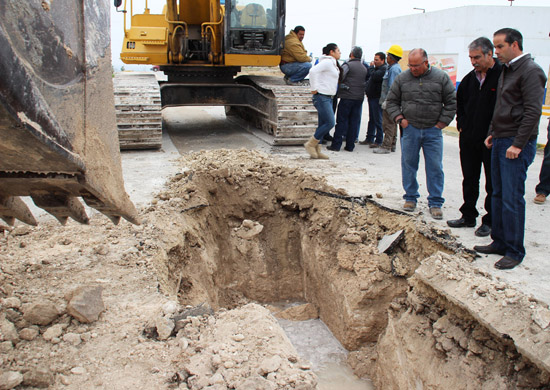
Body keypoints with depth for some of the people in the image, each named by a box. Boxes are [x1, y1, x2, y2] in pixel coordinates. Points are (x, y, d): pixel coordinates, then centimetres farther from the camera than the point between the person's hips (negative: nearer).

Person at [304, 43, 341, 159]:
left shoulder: (332, 63, 19)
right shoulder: (327, 62, -11)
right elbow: (313, 71, -24)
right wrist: (314, 88, -21)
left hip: (328, 97, 10)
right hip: (322, 97, -10)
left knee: (322, 124, 8)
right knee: (330, 122, -13)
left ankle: (316, 151, 10)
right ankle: (310, 144, -5)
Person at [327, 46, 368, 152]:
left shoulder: (347, 65, -7)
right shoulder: (364, 68, 13)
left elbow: (340, 77, -15)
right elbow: (365, 81, 14)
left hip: (347, 97, -5)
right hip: (360, 98, 5)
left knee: (341, 121, -2)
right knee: (354, 122, 7)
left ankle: (336, 144, -3)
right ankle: (350, 145, 10)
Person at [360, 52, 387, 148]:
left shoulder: (384, 69, -14)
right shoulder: (377, 68, 17)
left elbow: (374, 76, -27)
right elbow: (370, 78, 28)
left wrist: (371, 67, -10)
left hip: (377, 98, -10)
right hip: (372, 97, 10)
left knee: (378, 120, -4)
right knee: (372, 119, 15)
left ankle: (379, 141, 2)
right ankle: (370, 139, 23)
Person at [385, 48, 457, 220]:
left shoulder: (441, 77, -1)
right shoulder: (402, 78, 2)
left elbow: (451, 102, 5)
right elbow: (391, 101, 10)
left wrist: (442, 123, -1)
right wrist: (399, 118, -1)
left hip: (433, 130, -1)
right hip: (410, 129, 1)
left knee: (435, 167, 0)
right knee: (409, 165, 6)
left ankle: (435, 203, 9)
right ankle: (410, 198, 22)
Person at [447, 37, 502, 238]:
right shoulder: (469, 79, 8)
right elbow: (459, 103, 22)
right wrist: (461, 125, 13)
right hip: (469, 139, 6)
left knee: (492, 183, 6)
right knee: (469, 180, 15)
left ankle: (490, 221, 17)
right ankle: (468, 216, 27)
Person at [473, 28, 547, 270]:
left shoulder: (530, 71, -12)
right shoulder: (506, 70, 17)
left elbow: (533, 111, -18)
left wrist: (518, 144, -20)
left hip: (517, 144, -9)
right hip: (500, 141, 9)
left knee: (512, 199, -6)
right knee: (498, 195, 13)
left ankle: (514, 252, 3)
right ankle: (500, 241, 23)